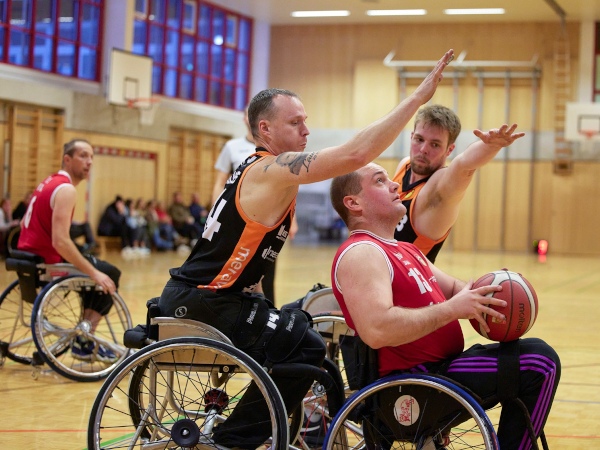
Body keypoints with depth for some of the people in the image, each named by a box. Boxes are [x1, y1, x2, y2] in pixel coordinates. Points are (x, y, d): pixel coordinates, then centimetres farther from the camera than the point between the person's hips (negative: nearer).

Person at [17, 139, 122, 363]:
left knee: (95, 270, 26)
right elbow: (60, 241, -28)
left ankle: (84, 337, 26)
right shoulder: (66, 189, -17)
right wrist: (94, 273, -24)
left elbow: (24, 224, 20)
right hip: (47, 264, -9)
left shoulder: (48, 183, 13)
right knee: (109, 275, 4)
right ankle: (84, 342, 3)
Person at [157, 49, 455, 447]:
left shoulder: (262, 170, 15)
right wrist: (418, 97, -25)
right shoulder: (273, 170, -18)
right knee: (305, 348, -15)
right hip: (199, 301, -11)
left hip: (191, 293, 11)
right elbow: (356, 153, -27)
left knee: (298, 324, 23)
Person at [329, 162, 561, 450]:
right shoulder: (360, 253, -15)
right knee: (540, 363, -17)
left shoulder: (406, 250, 19)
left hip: (440, 366, 11)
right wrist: (452, 309, -25)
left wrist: (486, 296, -3)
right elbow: (377, 331, -29)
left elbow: (452, 287, 20)